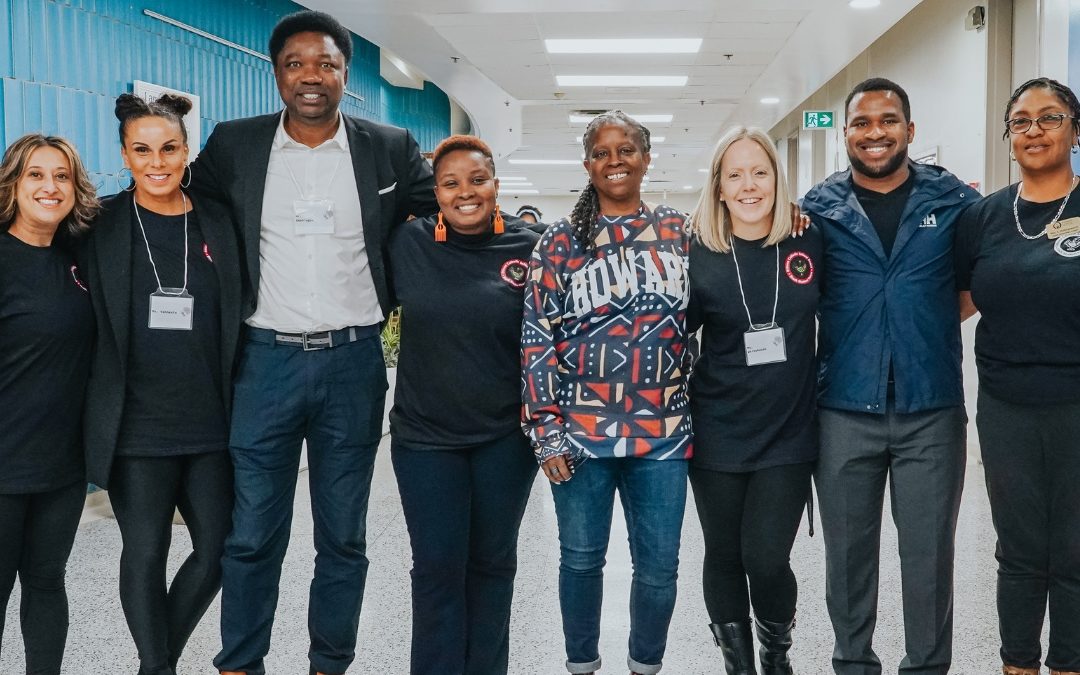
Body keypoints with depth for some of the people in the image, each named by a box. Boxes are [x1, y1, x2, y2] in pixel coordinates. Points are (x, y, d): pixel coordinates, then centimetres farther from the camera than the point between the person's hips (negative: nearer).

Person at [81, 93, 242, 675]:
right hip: (137, 426, -2)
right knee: (145, 555, 4)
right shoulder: (102, 225, 0)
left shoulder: (217, 223, 6)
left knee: (218, 550, 8)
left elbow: (234, 322, 11)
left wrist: (238, 408, 6)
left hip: (210, 424, 3)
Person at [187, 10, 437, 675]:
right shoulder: (234, 145, 2)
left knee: (344, 537, 10)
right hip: (267, 361, 0)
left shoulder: (391, 148, 1)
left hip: (353, 363, 0)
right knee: (252, 537, 6)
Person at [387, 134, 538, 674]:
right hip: (424, 434, 0)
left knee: (492, 561, 14)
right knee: (438, 567, 4)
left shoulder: (529, 248, -6)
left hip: (506, 436, 0)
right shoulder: (408, 244, -4)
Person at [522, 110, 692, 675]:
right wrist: (545, 428, -6)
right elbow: (537, 337, -2)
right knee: (581, 559, 9)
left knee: (658, 565, 7)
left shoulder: (680, 232, 7)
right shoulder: (560, 241, 1)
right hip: (580, 433, -1)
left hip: (663, 434, 1)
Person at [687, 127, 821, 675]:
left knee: (766, 560, -4)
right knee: (724, 557, 10)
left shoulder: (809, 243, -1)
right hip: (718, 434, 0)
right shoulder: (698, 255, -4)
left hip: (789, 432, 0)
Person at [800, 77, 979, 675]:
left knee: (929, 552, 7)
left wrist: (930, 326, 2)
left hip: (932, 411, 0)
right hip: (844, 411, 1)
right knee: (848, 552, 12)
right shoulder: (818, 208, 3)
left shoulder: (955, 201, 2)